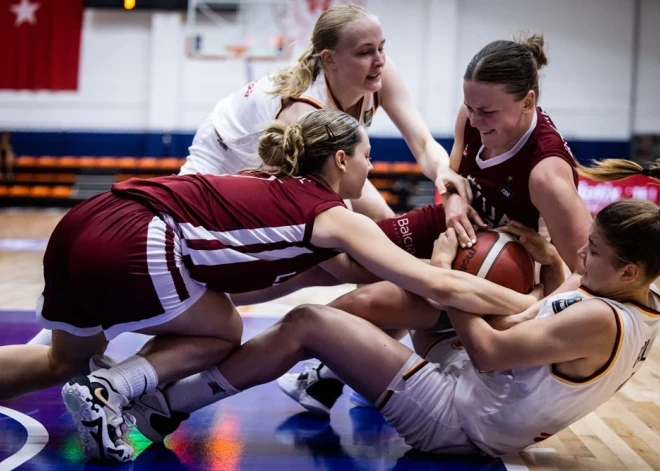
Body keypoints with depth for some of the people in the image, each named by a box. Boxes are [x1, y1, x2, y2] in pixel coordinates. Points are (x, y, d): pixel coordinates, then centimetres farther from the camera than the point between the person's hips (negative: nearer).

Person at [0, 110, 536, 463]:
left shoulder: (280, 188, 25)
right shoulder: (335, 217, 3)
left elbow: (347, 267, 34)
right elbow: (441, 286, 1)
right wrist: (532, 306, 8)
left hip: (88, 223, 8)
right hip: (129, 244, -8)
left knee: (66, 360, 32)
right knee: (222, 334, 19)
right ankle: (107, 391, 1)